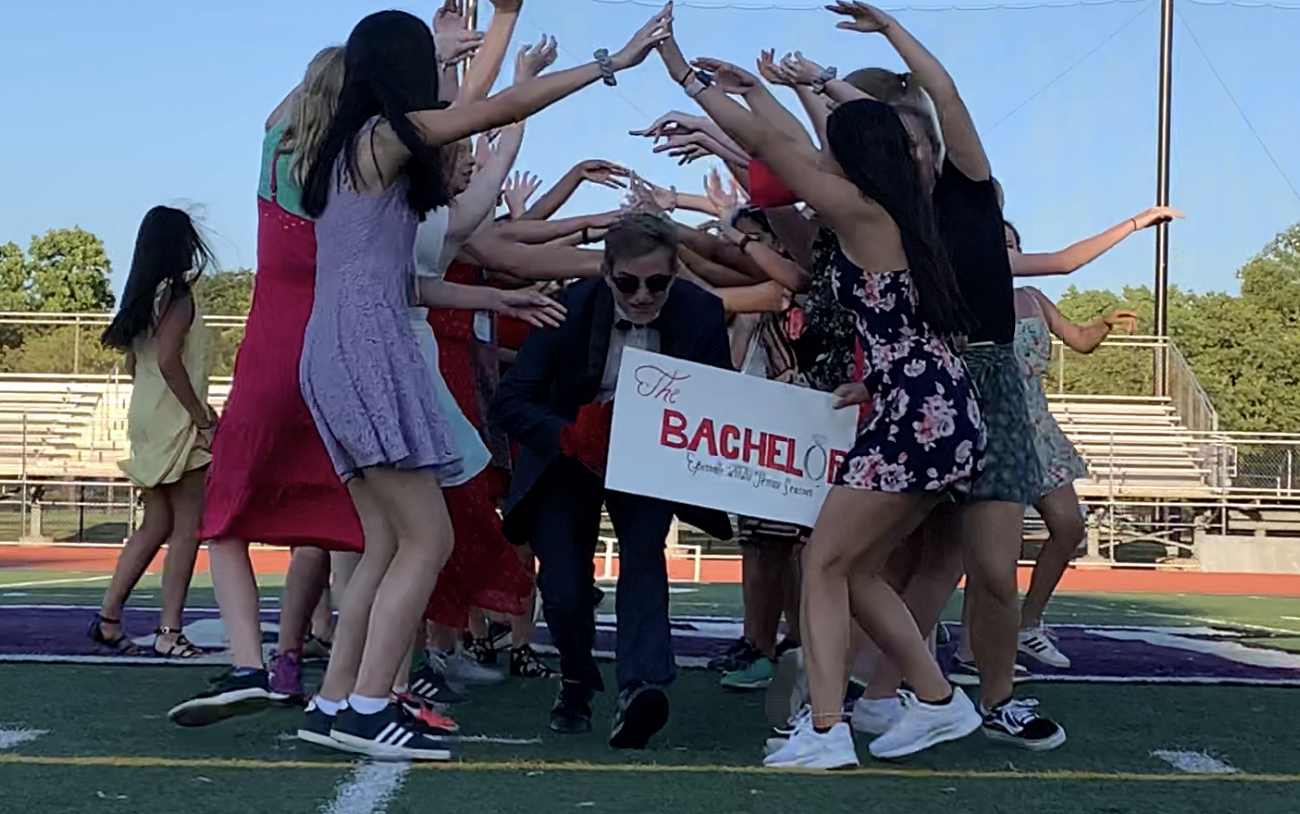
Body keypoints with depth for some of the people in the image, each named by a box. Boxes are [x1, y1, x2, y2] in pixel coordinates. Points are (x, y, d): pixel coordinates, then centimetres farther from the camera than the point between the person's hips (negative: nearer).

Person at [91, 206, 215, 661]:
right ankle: (169, 632, -3)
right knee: (187, 527, -3)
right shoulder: (178, 297, -12)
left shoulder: (142, 298, 13)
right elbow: (168, 360, -22)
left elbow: (134, 363, 16)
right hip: (177, 424, -9)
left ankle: (108, 618, 16)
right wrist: (203, 418, -17)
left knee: (156, 526, 16)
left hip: (147, 421, 9)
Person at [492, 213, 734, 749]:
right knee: (563, 588, -7)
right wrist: (572, 435, -41)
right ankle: (576, 681, 23)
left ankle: (640, 686, -35)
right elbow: (509, 402, -22)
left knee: (644, 550, -26)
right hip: (569, 460, 0)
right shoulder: (569, 308, -21)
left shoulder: (701, 314, -17)